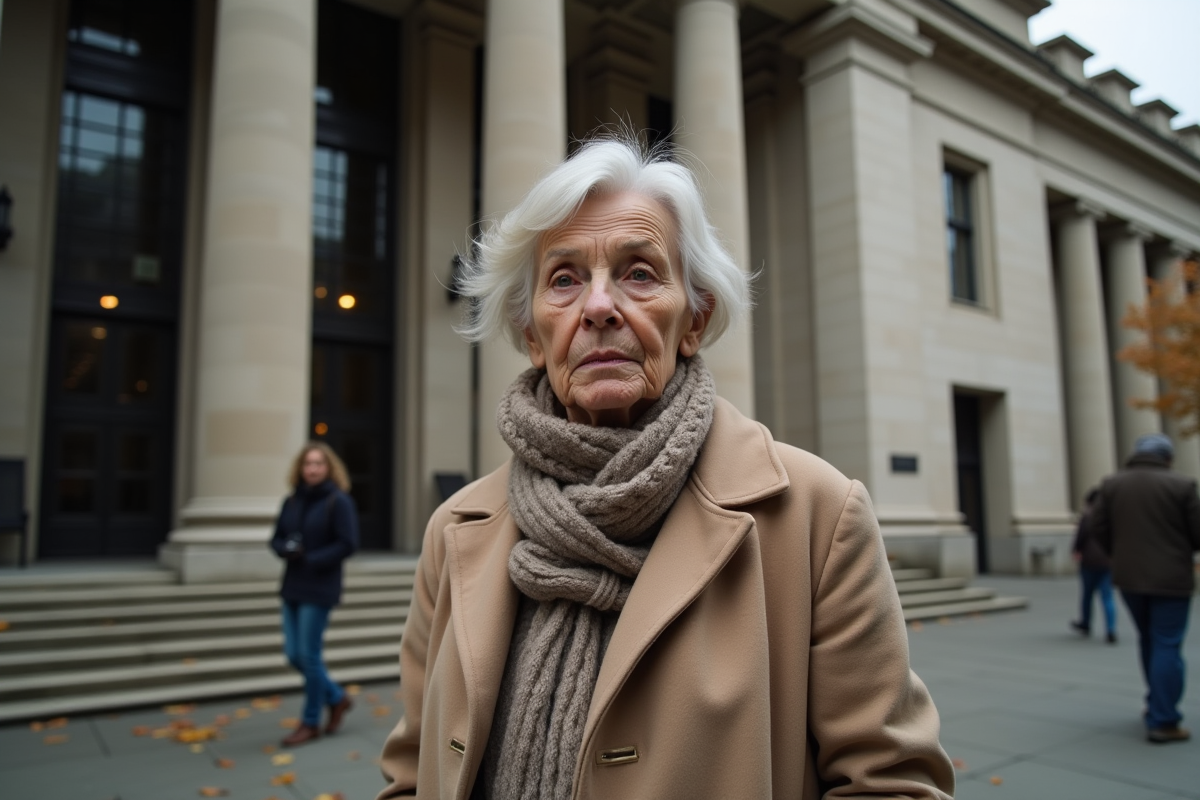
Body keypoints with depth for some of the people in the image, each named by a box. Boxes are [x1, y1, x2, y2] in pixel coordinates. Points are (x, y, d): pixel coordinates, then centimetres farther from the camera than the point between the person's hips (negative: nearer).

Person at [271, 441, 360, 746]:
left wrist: (311, 560, -17)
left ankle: (310, 722, 19)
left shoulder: (339, 501, -10)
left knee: (309, 656, 0)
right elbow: (277, 538, 13)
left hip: (319, 590, -7)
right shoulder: (292, 501, 8)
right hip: (292, 587, 7)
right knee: (293, 655, 9)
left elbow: (347, 544, -13)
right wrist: (286, 549, -9)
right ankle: (337, 698, 31)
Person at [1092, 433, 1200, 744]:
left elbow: (1099, 529, -1)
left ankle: (1158, 704, 29)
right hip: (1171, 578, -4)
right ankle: (1163, 722, 1)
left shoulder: (1111, 484, 1)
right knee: (1167, 646, 0)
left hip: (1128, 577, 4)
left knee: (1148, 640, 20)